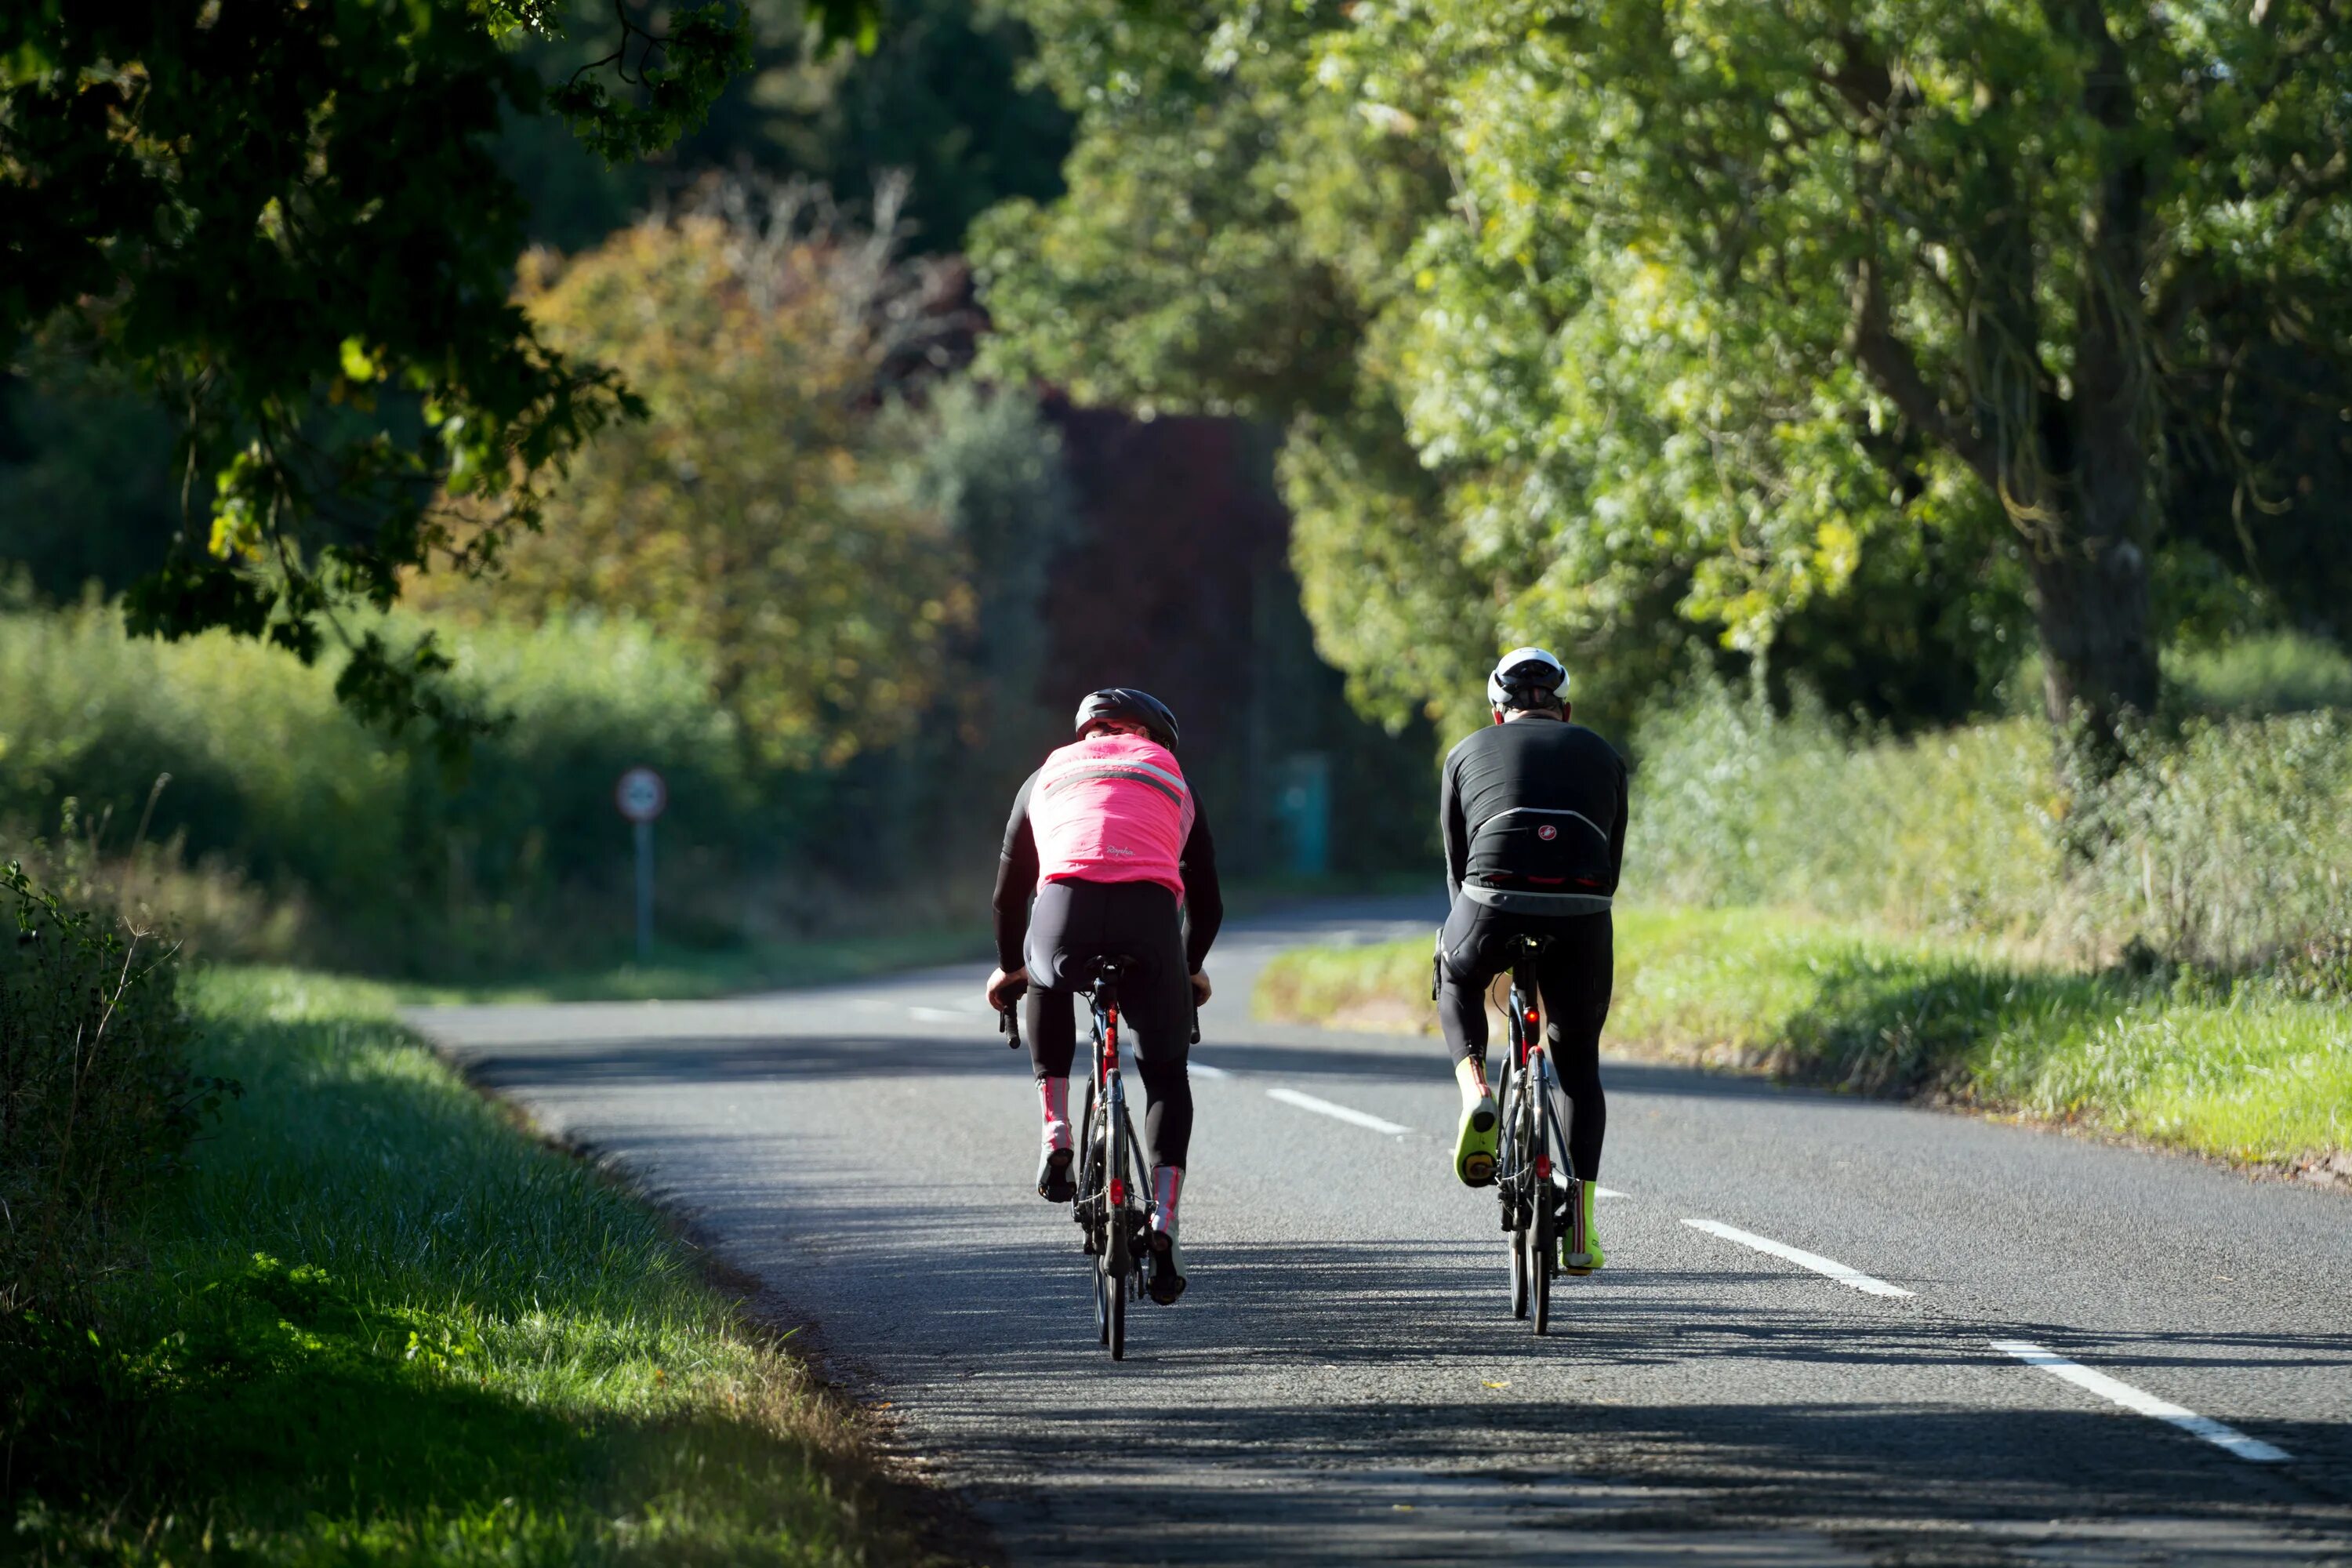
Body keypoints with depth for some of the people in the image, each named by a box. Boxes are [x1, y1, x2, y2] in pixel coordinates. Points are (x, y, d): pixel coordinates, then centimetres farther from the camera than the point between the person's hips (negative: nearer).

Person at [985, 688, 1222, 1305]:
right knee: (1166, 1074, 18)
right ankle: (1163, 1221, 2)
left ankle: (1056, 1137, 24)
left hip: (1065, 914, 1)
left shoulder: (1049, 776, 31)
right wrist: (1190, 970, 54)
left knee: (1048, 983, 37)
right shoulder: (1172, 781, 31)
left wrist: (1009, 967, 54)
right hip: (1151, 919, -1)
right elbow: (1207, 903, 35)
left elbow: (1008, 893, 37)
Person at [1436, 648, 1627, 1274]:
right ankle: (1578, 1231, 12)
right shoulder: (1601, 755, 26)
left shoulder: (1469, 752, 23)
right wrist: (1575, 931, 41)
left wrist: (1488, 955, 38)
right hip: (1582, 910, 1)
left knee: (1457, 982, 34)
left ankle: (1475, 1094, 8)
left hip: (1496, 900, -1)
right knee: (1579, 1064, 18)